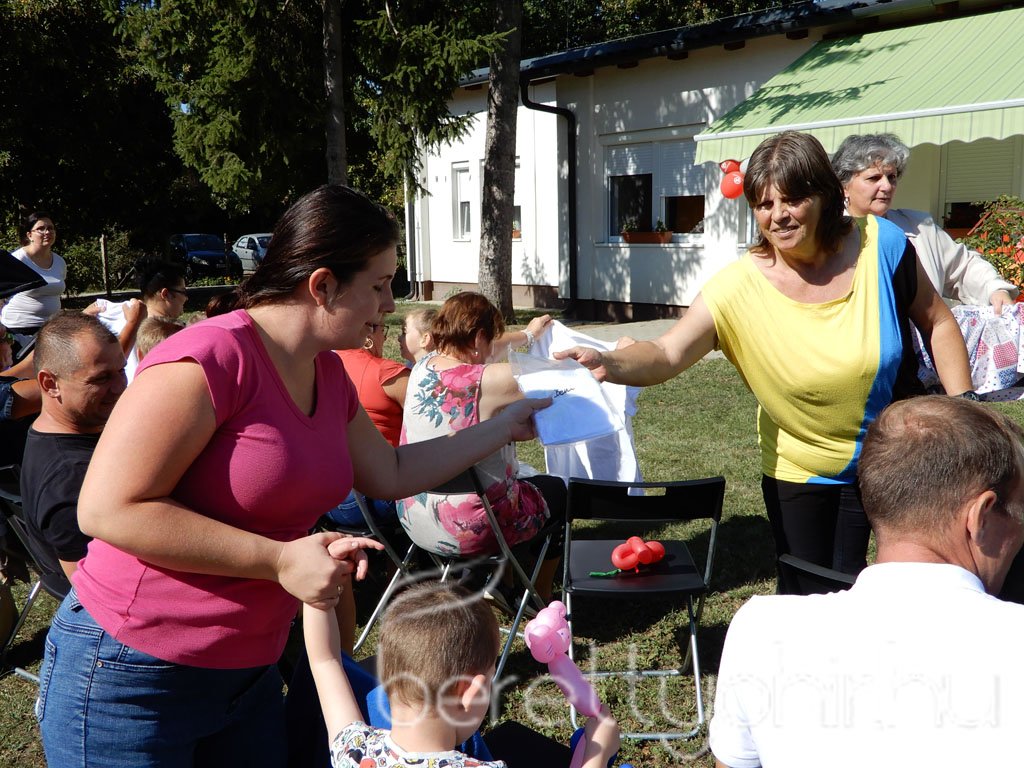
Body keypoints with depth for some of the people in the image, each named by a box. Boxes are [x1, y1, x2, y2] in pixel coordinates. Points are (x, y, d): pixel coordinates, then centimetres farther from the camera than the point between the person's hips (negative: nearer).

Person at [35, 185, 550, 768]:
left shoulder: (329, 375, 5)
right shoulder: (213, 358, -23)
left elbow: (391, 474, 18)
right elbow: (108, 508, -25)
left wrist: (503, 428, 17)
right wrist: (281, 559, -25)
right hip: (132, 681, -7)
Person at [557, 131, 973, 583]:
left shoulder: (880, 244, -16)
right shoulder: (739, 288, -23)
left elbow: (937, 324, -2)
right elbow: (667, 354, -30)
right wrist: (612, 364, -51)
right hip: (798, 473, 0)